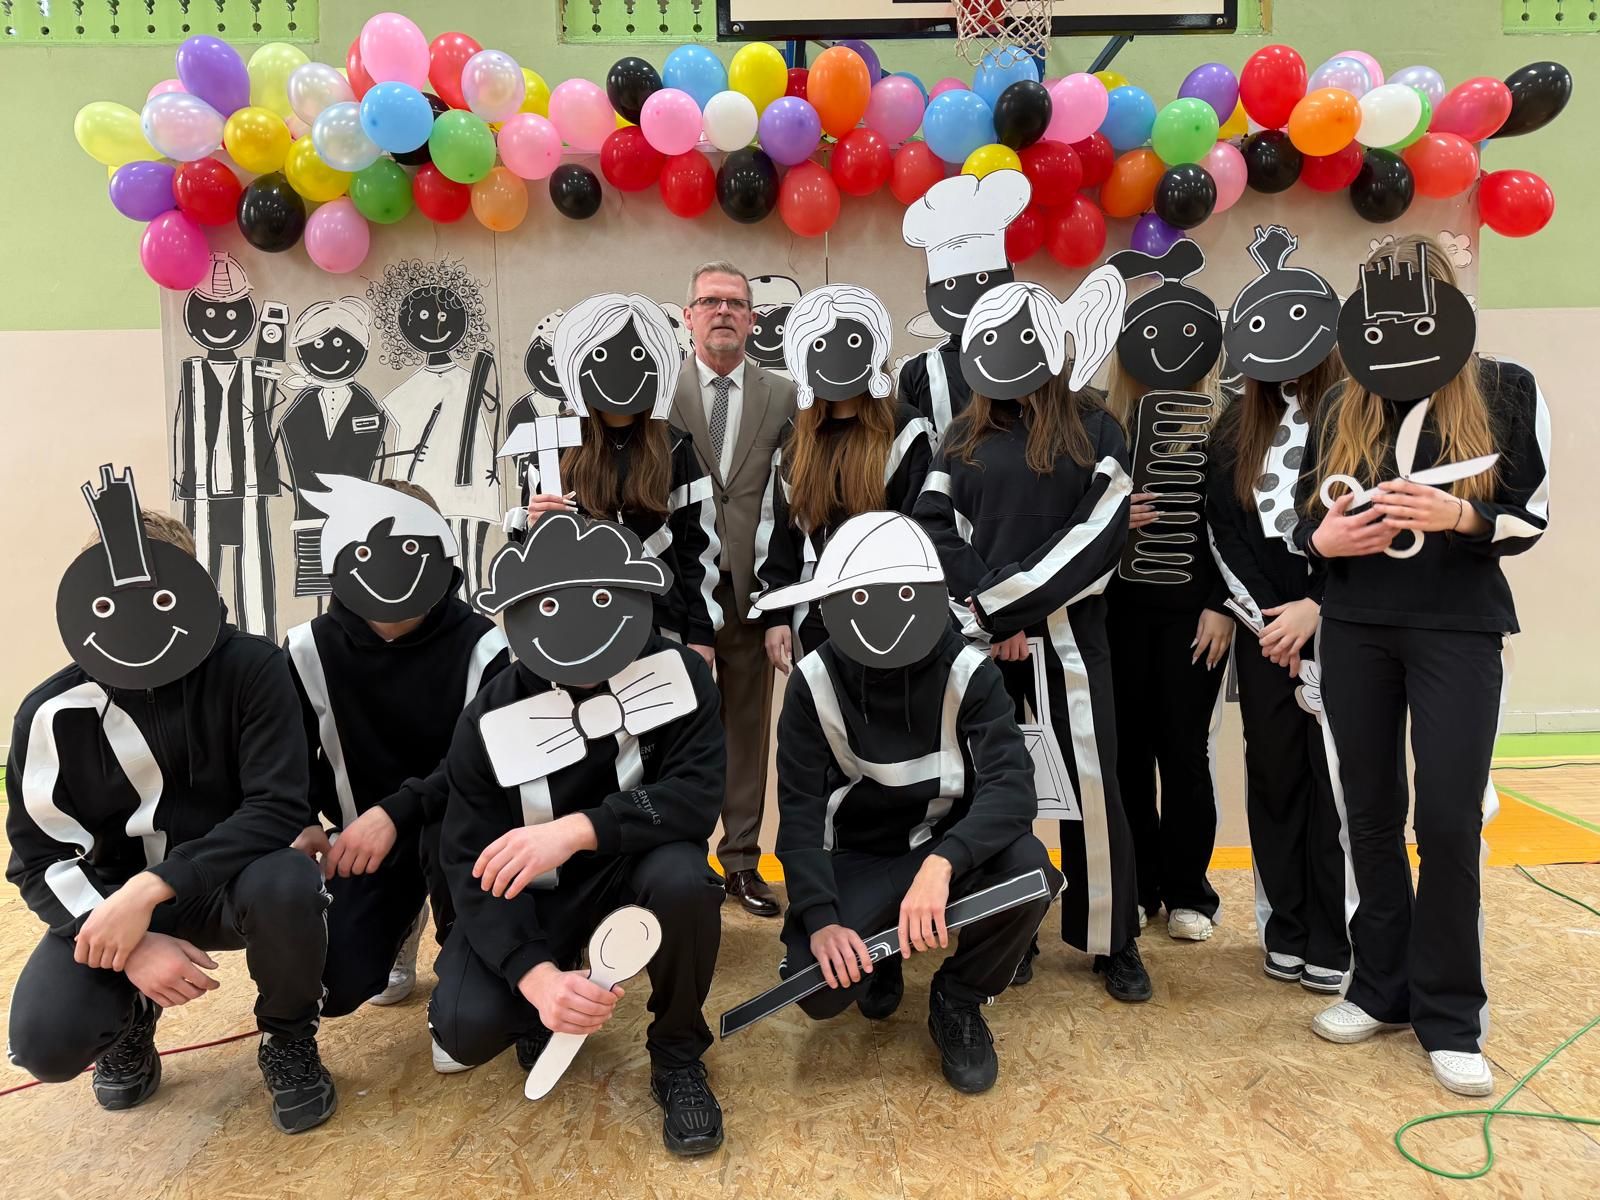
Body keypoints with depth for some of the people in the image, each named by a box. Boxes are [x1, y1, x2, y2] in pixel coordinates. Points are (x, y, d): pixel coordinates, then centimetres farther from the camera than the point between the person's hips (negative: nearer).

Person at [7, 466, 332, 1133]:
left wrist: (149, 890, -31)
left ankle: (288, 1041, -3)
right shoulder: (54, 714, -11)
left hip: (230, 883, -2)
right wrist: (131, 945, -23)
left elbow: (278, 810, -23)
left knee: (286, 886, -36)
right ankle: (132, 1015, 18)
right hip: (113, 900, 2)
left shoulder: (250, 669, -18)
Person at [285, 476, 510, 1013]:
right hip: (364, 838, 3)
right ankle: (401, 921, 27)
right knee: (334, 984, -11)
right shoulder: (312, 649, -8)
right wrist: (302, 826, -16)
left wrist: (397, 812, -36)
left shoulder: (479, 645, -18)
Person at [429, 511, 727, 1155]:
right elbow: (473, 869, -18)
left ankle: (677, 1058, -7)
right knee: (467, 1028, -22)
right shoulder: (489, 721, -16)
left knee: (682, 876, -34)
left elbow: (697, 795, -26)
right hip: (533, 892, 1)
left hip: (638, 868, 0)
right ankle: (542, 1009, 16)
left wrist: (578, 830, -40)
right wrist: (536, 975, -34)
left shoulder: (677, 672, -16)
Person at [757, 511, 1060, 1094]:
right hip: (856, 859, 0)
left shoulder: (967, 672, -15)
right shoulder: (815, 682, -13)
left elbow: (1012, 786, -27)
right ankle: (877, 959, 16)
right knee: (822, 987, -24)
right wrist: (821, 919, -27)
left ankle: (957, 998, -1)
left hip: (951, 848, 0)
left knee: (1028, 869, -31)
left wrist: (941, 863, -44)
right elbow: (801, 812, -13)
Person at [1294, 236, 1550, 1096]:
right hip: (1355, 629, 3)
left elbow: (1532, 516, -1)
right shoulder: (1341, 408, 9)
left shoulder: (1506, 391, 2)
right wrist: (1323, 540, -12)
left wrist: (1459, 517, -21)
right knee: (1370, 813, 8)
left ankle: (1450, 1015, 12)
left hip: (1459, 628, -3)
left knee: (1450, 818, -5)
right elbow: (1303, 519, 11)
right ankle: (1381, 987, 23)